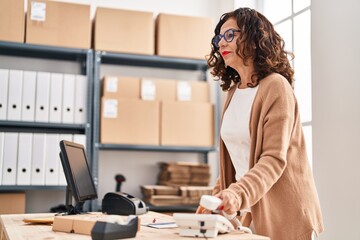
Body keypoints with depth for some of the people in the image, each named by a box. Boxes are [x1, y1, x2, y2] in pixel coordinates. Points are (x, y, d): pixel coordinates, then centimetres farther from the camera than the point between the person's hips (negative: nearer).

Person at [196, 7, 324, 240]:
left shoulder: (275, 86, -12)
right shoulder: (234, 92, 10)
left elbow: (274, 159, -20)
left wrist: (239, 194, -34)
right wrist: (216, 198, 6)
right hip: (247, 212, 6)